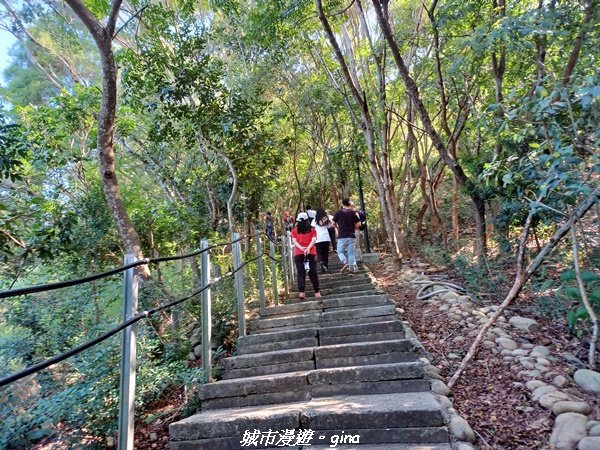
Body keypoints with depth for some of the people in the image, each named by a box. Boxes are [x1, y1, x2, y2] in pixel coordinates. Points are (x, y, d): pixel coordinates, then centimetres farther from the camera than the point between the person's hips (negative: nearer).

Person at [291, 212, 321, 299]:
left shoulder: (294, 230, 11)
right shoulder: (312, 229, 11)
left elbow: (294, 241, -1)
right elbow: (314, 239, -3)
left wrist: (302, 248, -12)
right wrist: (308, 248, -13)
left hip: (298, 254, 0)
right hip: (311, 253, 0)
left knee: (300, 273, 1)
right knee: (313, 272, 7)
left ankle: (301, 292, -10)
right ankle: (317, 291, 12)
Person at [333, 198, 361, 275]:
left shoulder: (338, 212, -2)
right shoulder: (353, 212, 1)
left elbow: (333, 223, 2)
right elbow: (358, 224, -1)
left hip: (342, 236, -2)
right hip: (351, 236, 2)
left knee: (340, 251, 11)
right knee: (351, 252, 7)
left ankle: (345, 262, -15)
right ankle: (351, 270, 5)